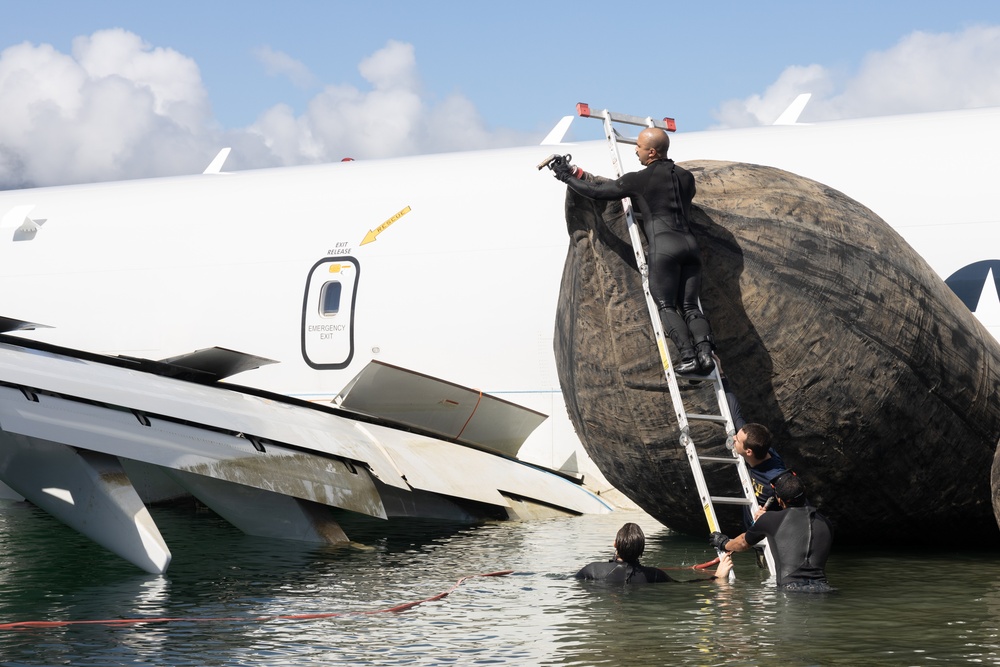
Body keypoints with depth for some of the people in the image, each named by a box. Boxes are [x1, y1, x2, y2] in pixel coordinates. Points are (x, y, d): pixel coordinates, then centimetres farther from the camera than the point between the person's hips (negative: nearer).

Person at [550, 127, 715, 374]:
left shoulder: (639, 180, 1)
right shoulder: (686, 177, 18)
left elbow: (596, 191, 6)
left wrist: (567, 177, 23)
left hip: (664, 247, -5)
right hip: (690, 244, 5)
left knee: (666, 307, 0)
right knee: (689, 306, 7)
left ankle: (688, 356, -16)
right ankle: (704, 350, -16)